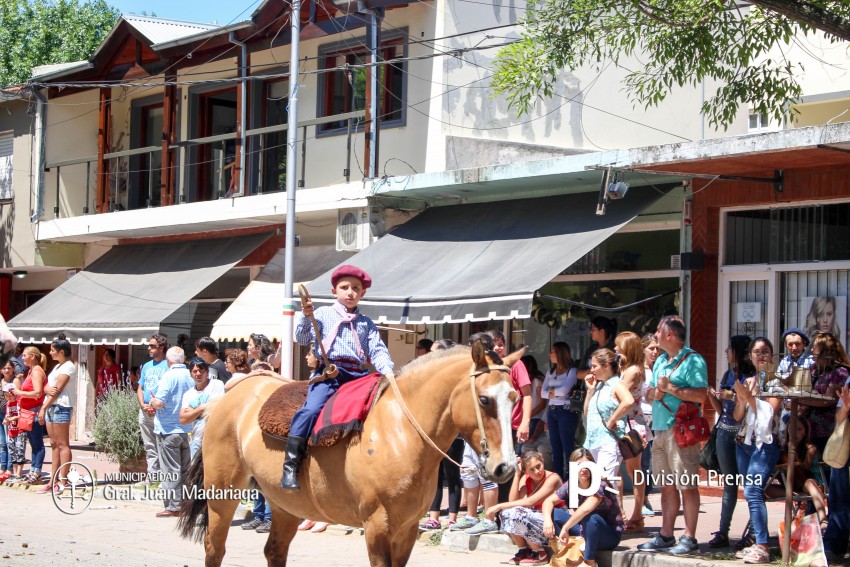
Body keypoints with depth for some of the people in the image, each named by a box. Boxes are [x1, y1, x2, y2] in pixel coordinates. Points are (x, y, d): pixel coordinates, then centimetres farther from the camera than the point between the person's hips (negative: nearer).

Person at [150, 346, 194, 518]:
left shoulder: (169, 376, -16)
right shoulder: (190, 377, 2)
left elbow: (159, 403, -21)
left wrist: (152, 402, 0)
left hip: (168, 429, -6)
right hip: (186, 429, 6)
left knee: (170, 470, 0)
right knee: (185, 469, 13)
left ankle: (173, 506, 0)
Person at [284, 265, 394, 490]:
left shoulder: (366, 323, 21)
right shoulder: (323, 315, 14)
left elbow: (378, 351, 12)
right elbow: (303, 339, 7)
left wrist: (387, 371, -7)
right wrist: (306, 317, -11)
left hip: (359, 375, 4)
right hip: (330, 372, -4)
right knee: (311, 409, -27)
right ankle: (291, 466, -25)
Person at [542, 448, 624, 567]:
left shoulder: (599, 485, -24)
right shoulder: (571, 485, -4)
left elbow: (586, 508, -41)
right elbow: (549, 501, -2)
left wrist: (565, 529, -38)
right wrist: (547, 520, -23)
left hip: (610, 535, -6)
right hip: (586, 530, 6)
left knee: (590, 517, -37)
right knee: (554, 513, -7)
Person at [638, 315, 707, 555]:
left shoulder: (692, 360, -9)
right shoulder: (660, 361, 18)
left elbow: (701, 395, -18)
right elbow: (648, 392, 22)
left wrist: (670, 388, -15)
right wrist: (654, 392, -1)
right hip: (660, 429, 9)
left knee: (687, 485, -5)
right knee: (667, 485, 13)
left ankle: (689, 538, -3)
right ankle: (666, 535, 18)